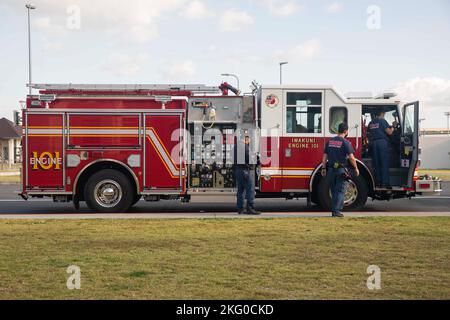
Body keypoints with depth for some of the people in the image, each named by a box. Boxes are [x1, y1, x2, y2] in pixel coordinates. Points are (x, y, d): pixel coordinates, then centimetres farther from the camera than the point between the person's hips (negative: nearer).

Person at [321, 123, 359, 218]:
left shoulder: (330, 141, 9)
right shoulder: (345, 142, -10)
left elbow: (325, 156, 9)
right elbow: (351, 157, -13)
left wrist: (324, 168, 13)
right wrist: (356, 168, -2)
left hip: (331, 170, 6)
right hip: (341, 170, -6)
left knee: (334, 191, 14)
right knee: (340, 191, -2)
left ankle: (334, 209, 18)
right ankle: (336, 210, -7)